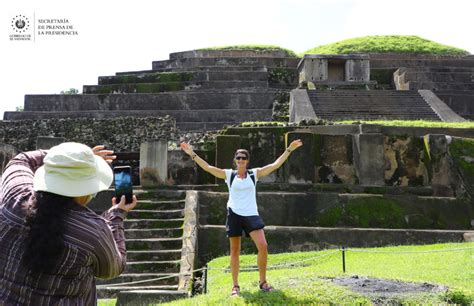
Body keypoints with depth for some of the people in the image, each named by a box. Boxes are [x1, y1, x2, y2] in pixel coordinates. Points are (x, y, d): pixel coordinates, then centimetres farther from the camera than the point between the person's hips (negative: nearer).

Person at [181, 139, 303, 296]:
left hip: (251, 215, 0)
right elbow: (208, 167, -1)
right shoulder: (229, 175, 3)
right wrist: (192, 154, -7)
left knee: (263, 246, -12)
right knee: (235, 251, 7)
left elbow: (275, 165, 1)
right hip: (234, 215, 0)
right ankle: (235, 286, 18)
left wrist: (289, 149, -2)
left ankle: (263, 282, 6)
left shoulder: (255, 173, 4)